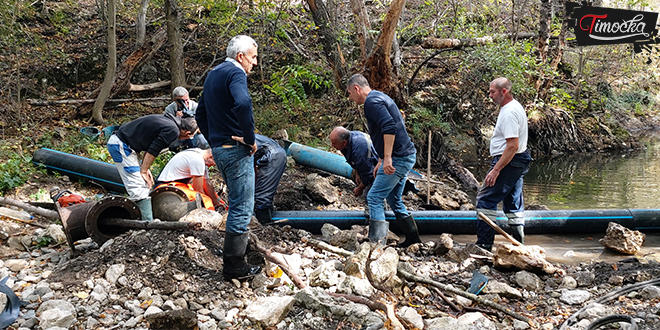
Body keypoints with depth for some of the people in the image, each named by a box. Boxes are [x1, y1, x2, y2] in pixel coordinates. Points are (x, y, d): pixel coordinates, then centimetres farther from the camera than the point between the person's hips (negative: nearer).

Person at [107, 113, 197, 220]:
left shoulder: (168, 120, 14)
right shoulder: (173, 130, -14)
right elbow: (153, 151, -14)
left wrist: (145, 169, 11)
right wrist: (144, 171, -4)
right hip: (120, 145, -10)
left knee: (144, 186, 12)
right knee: (139, 187, -11)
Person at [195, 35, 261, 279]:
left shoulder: (213, 75, 17)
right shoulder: (235, 73, -13)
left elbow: (200, 114, 24)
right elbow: (242, 103, -34)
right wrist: (250, 139, -23)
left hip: (219, 148, 9)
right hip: (236, 149, -9)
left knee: (236, 204, 20)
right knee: (242, 207, -3)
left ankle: (236, 254, 29)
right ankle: (234, 265, 1)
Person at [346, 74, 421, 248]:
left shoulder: (372, 101, -13)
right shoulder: (380, 98, 20)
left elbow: (389, 128, -27)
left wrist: (387, 158, -28)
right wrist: (380, 161, 27)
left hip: (398, 158, -10)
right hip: (406, 156, 10)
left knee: (374, 198, -9)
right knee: (394, 200, 19)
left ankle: (376, 243, -13)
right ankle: (413, 238, 26)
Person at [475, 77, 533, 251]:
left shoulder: (509, 113, -19)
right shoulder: (515, 107, 15)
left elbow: (512, 146, -26)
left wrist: (496, 170, -25)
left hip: (508, 163, -11)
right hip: (519, 163, 11)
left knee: (485, 199, -7)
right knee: (514, 204, 13)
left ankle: (484, 244, -6)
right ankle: (519, 244, 16)